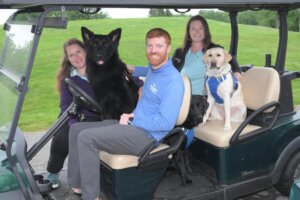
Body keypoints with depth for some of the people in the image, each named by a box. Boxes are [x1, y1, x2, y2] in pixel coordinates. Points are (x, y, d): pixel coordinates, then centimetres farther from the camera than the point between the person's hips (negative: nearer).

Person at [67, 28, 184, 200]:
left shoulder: (173, 80, -17)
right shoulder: (153, 68, 11)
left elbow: (166, 122, -25)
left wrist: (132, 120, -16)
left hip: (146, 135, -10)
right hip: (132, 124, 10)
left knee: (86, 137, -25)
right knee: (76, 129, 6)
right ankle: (76, 184, 8)